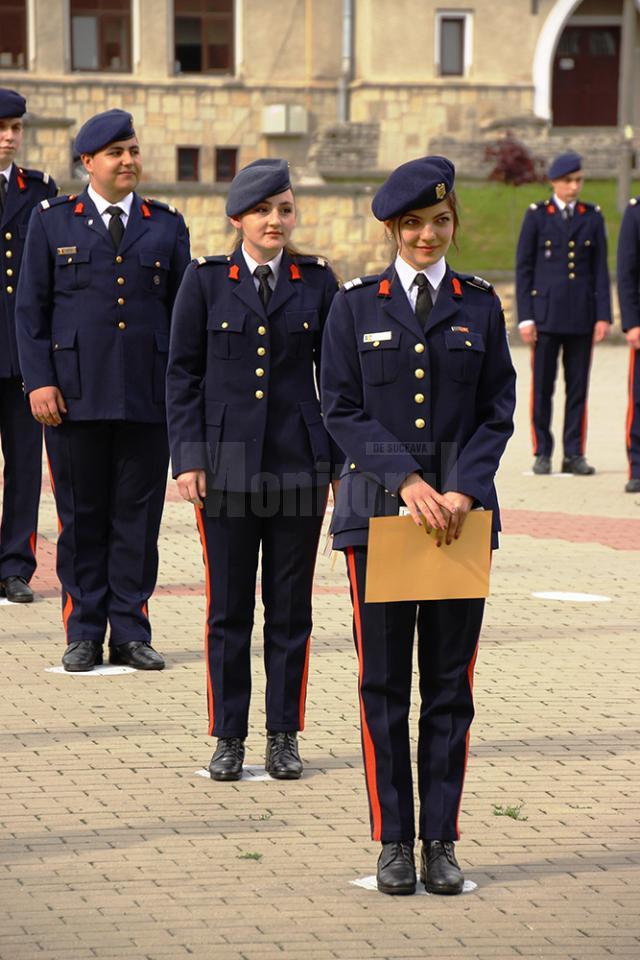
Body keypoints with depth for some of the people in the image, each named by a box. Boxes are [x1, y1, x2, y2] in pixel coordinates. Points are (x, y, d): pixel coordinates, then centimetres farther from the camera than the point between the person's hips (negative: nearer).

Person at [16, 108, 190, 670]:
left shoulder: (166, 225, 11)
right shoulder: (53, 222, 7)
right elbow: (31, 308, 5)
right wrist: (40, 381, -5)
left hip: (148, 397, 1)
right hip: (75, 395, -1)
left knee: (138, 516, 2)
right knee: (81, 517, 3)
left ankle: (131, 633, 10)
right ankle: (84, 635, 10)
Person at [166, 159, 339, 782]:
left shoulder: (317, 281, 5)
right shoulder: (205, 281, 2)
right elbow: (183, 374, 3)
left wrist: (341, 458, 4)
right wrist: (188, 457, -5)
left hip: (299, 465, 1)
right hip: (227, 463, -1)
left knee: (290, 607, 5)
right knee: (228, 607, 3)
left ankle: (283, 737, 14)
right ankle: (228, 738, 12)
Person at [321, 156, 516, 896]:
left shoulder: (479, 306, 7)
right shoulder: (356, 306, 4)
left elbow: (497, 412, 5)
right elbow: (342, 410, -1)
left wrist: (462, 489, -10)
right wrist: (406, 481, -13)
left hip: (461, 510, 1)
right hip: (378, 508, -1)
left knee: (450, 683, 3)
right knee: (384, 683, 0)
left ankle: (441, 841, 9)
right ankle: (393, 841, 7)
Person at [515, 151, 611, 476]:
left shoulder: (592, 217, 8)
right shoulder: (537, 215, 2)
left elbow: (601, 269, 8)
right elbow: (523, 268, 2)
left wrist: (603, 316, 0)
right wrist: (525, 318, -5)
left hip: (581, 316, 2)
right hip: (546, 314, -2)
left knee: (578, 388, 3)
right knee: (542, 387, 0)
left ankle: (574, 455, 9)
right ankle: (542, 454, 8)